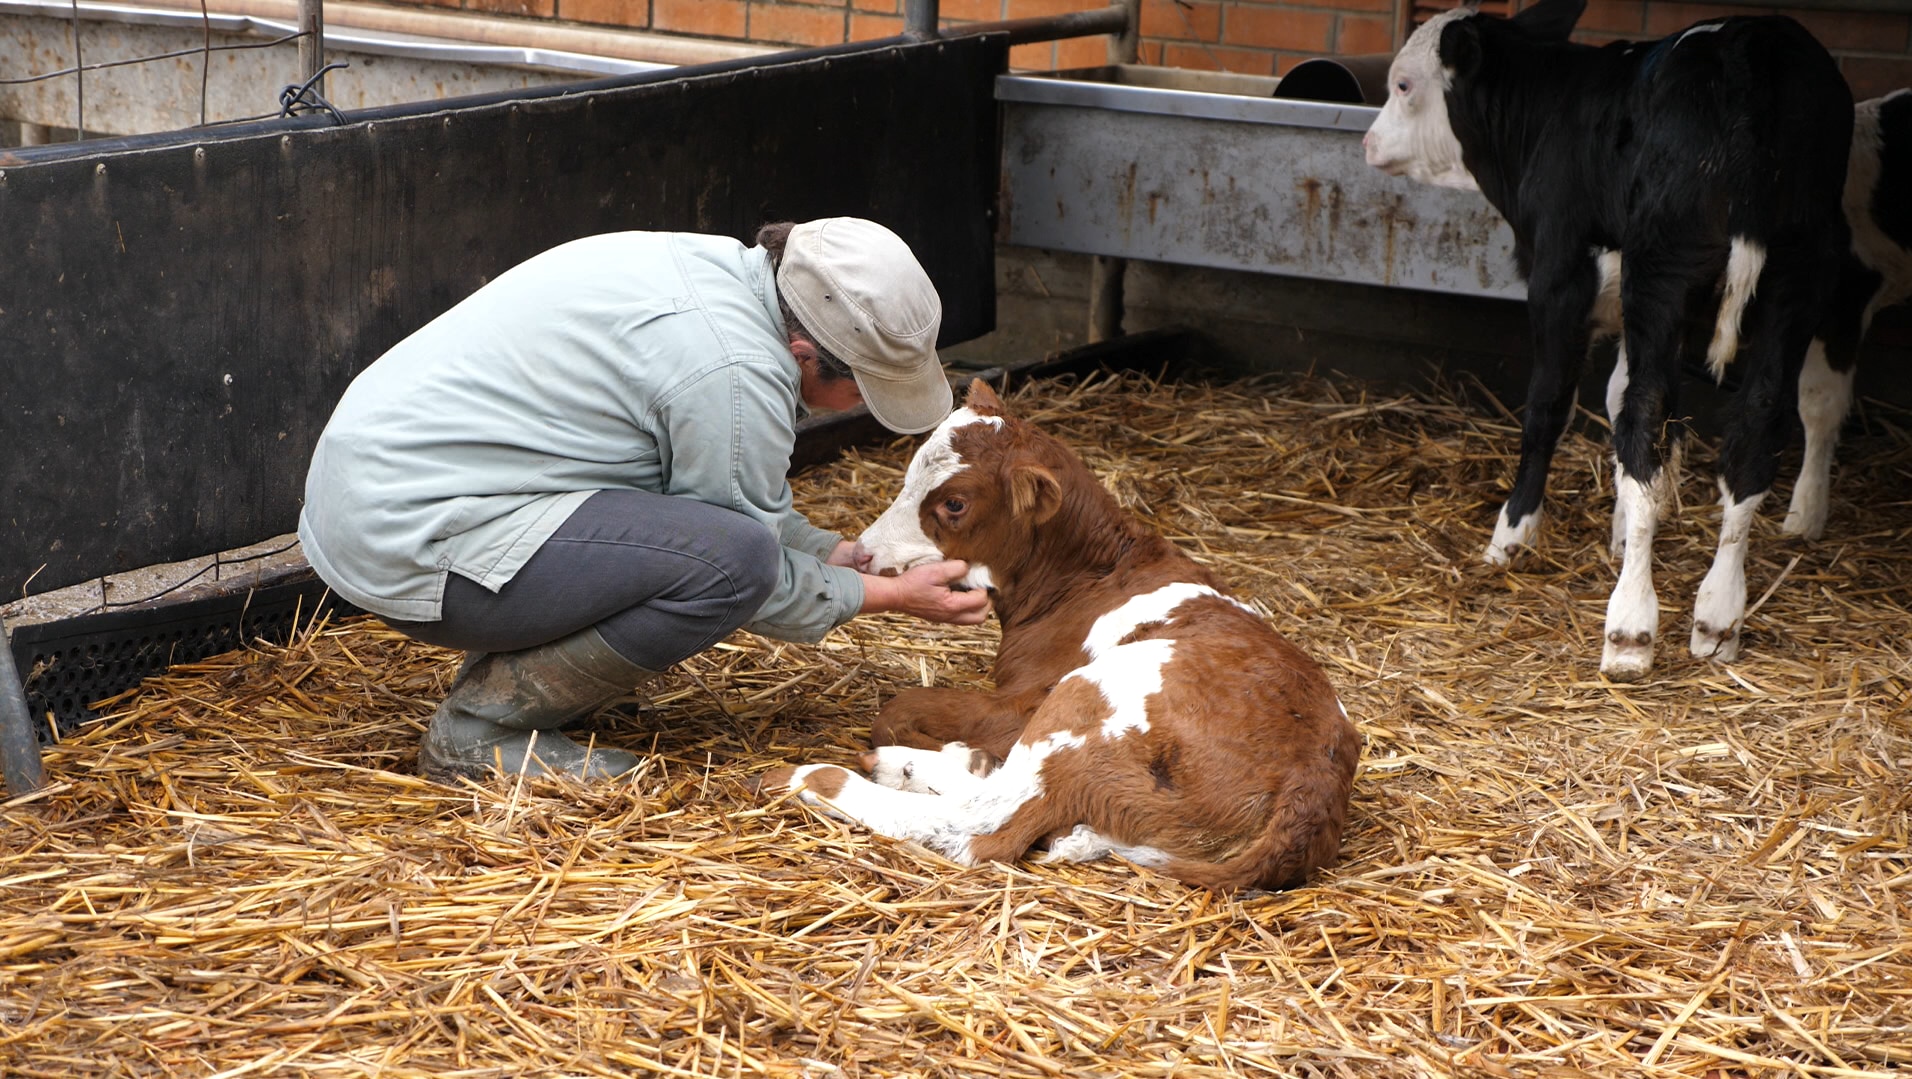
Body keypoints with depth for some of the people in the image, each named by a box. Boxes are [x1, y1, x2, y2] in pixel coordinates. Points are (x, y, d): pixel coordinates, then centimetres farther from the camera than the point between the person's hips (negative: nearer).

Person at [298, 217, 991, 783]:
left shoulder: (713, 267, 7)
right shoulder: (736, 373, -22)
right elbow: (744, 566, -9)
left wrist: (837, 551, 19)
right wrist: (887, 595, 3)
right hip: (410, 548, -10)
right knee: (733, 555, -22)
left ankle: (499, 669, 14)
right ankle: (482, 728, -8)